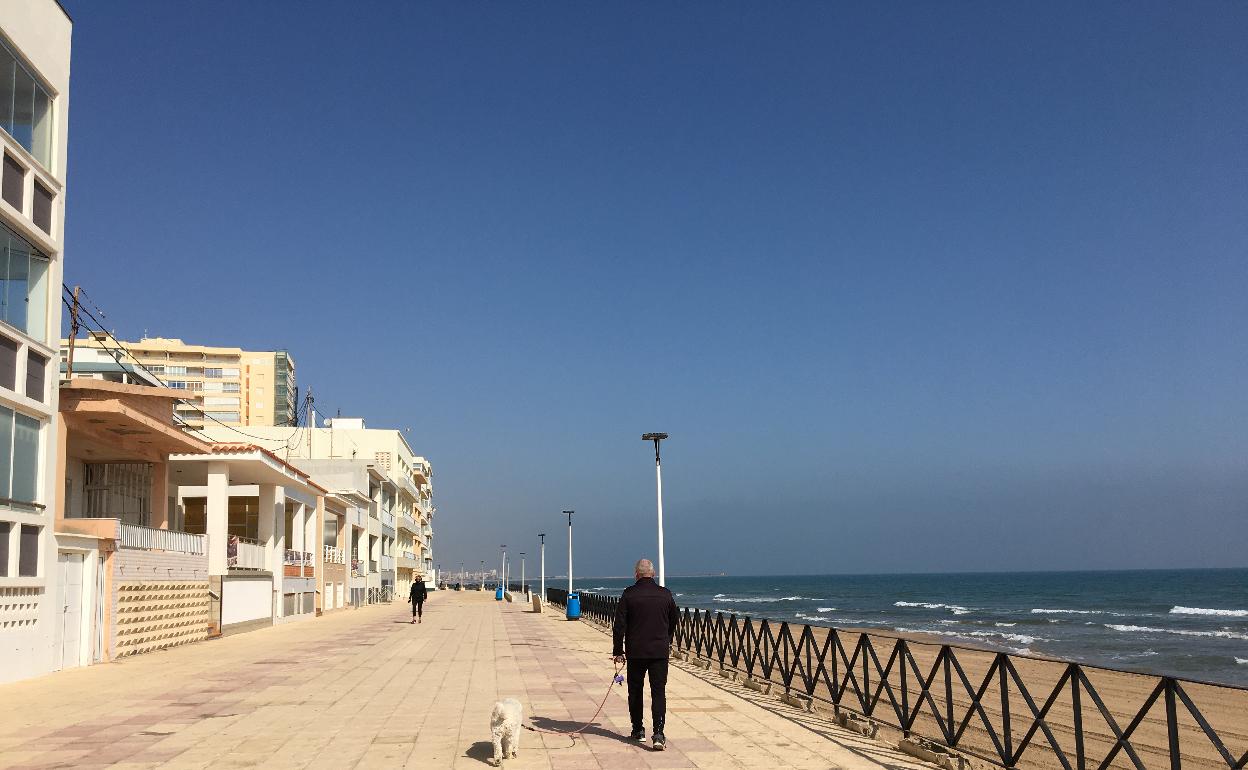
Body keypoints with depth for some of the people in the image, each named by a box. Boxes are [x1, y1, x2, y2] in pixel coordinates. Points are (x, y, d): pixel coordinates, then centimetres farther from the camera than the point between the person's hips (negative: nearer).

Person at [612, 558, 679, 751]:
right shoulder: (665, 594, 2)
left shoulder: (629, 594, -6)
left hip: (635, 652, -1)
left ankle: (638, 730, 24)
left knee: (635, 691, 15)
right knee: (659, 692, 0)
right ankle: (658, 734, -12)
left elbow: (619, 625, -6)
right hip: (660, 651, 1)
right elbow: (674, 620, 16)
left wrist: (618, 651, 1)